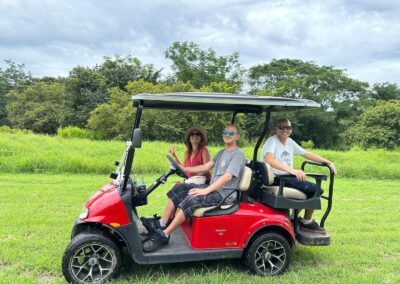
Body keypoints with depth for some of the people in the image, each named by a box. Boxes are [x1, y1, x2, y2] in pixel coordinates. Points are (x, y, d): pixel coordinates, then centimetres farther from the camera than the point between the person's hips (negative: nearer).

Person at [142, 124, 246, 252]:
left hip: (225, 194, -9)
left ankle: (164, 235, -21)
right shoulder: (222, 152, 17)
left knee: (191, 200, -30)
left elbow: (227, 177, -22)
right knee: (178, 188, 0)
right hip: (213, 188, 9)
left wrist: (205, 191, -26)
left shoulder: (238, 154, -11)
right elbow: (206, 166, 14)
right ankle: (161, 224, -3)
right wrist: (183, 169, 7)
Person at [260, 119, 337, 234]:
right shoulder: (272, 141, -11)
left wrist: (328, 162, 13)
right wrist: (292, 170, -40)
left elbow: (307, 154, 19)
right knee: (316, 189, -12)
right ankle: (306, 223, 6)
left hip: (287, 177, 9)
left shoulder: (290, 142, 13)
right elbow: (268, 159, -30)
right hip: (275, 178, -9)